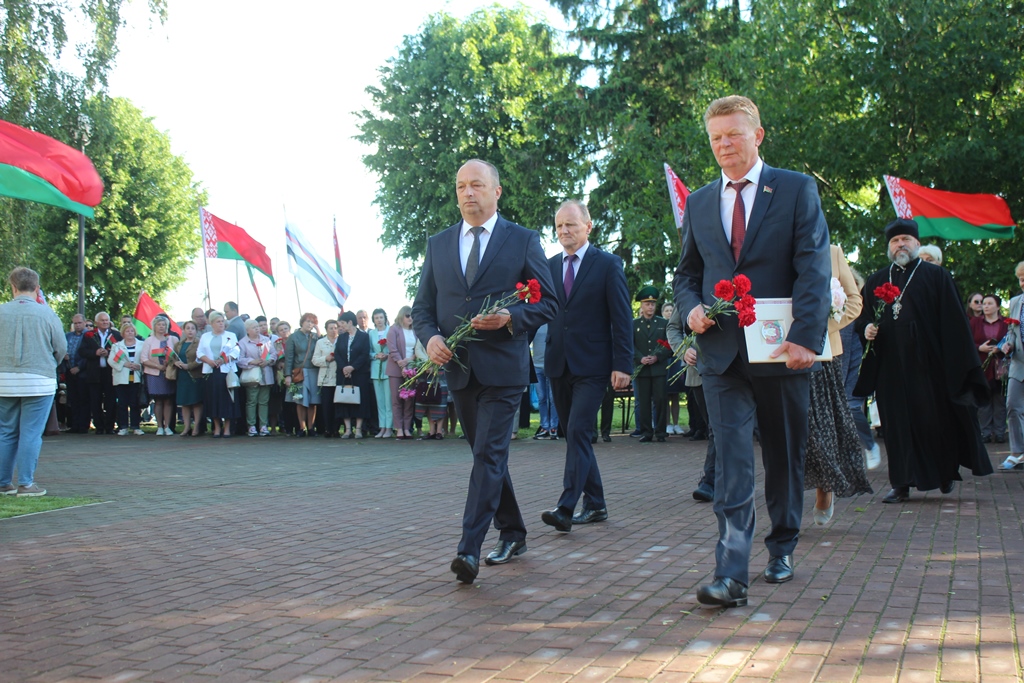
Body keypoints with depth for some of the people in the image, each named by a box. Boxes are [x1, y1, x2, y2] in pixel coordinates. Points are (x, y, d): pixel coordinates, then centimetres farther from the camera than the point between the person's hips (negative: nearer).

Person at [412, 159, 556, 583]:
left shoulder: (523, 241, 2)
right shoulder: (438, 244, 12)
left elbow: (547, 305, 1)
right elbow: (422, 306, 12)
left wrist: (511, 318, -18)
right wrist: (429, 337, -9)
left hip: (502, 368, -5)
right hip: (458, 369, 5)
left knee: (489, 455, -11)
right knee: (486, 454, 14)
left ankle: (469, 549, -14)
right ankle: (512, 534, 29)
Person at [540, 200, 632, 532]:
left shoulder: (608, 264, -2)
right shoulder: (549, 266, 11)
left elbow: (622, 318, -5)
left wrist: (622, 365, -11)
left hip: (592, 365, -5)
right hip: (558, 365, 6)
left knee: (578, 432, -14)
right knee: (573, 435, 9)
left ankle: (566, 508, -17)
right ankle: (595, 505, 19)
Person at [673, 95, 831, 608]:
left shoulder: (797, 190, 1)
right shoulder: (698, 203, 13)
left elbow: (814, 269, -7)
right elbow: (687, 272, 20)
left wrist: (805, 337, -18)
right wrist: (691, 308, -3)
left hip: (782, 352, -1)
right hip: (722, 353, 2)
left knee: (784, 460, 13)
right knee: (731, 466, -7)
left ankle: (782, 549, 31)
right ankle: (730, 575, -11)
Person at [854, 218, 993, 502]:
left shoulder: (936, 276, 3)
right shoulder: (875, 282, 14)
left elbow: (953, 322, -2)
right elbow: (862, 317, 18)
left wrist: (956, 362, -10)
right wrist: (866, 328, -6)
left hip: (927, 363, -3)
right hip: (890, 367, 3)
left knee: (935, 420, 2)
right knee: (898, 423, 3)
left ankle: (946, 473, 24)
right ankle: (901, 484, 8)